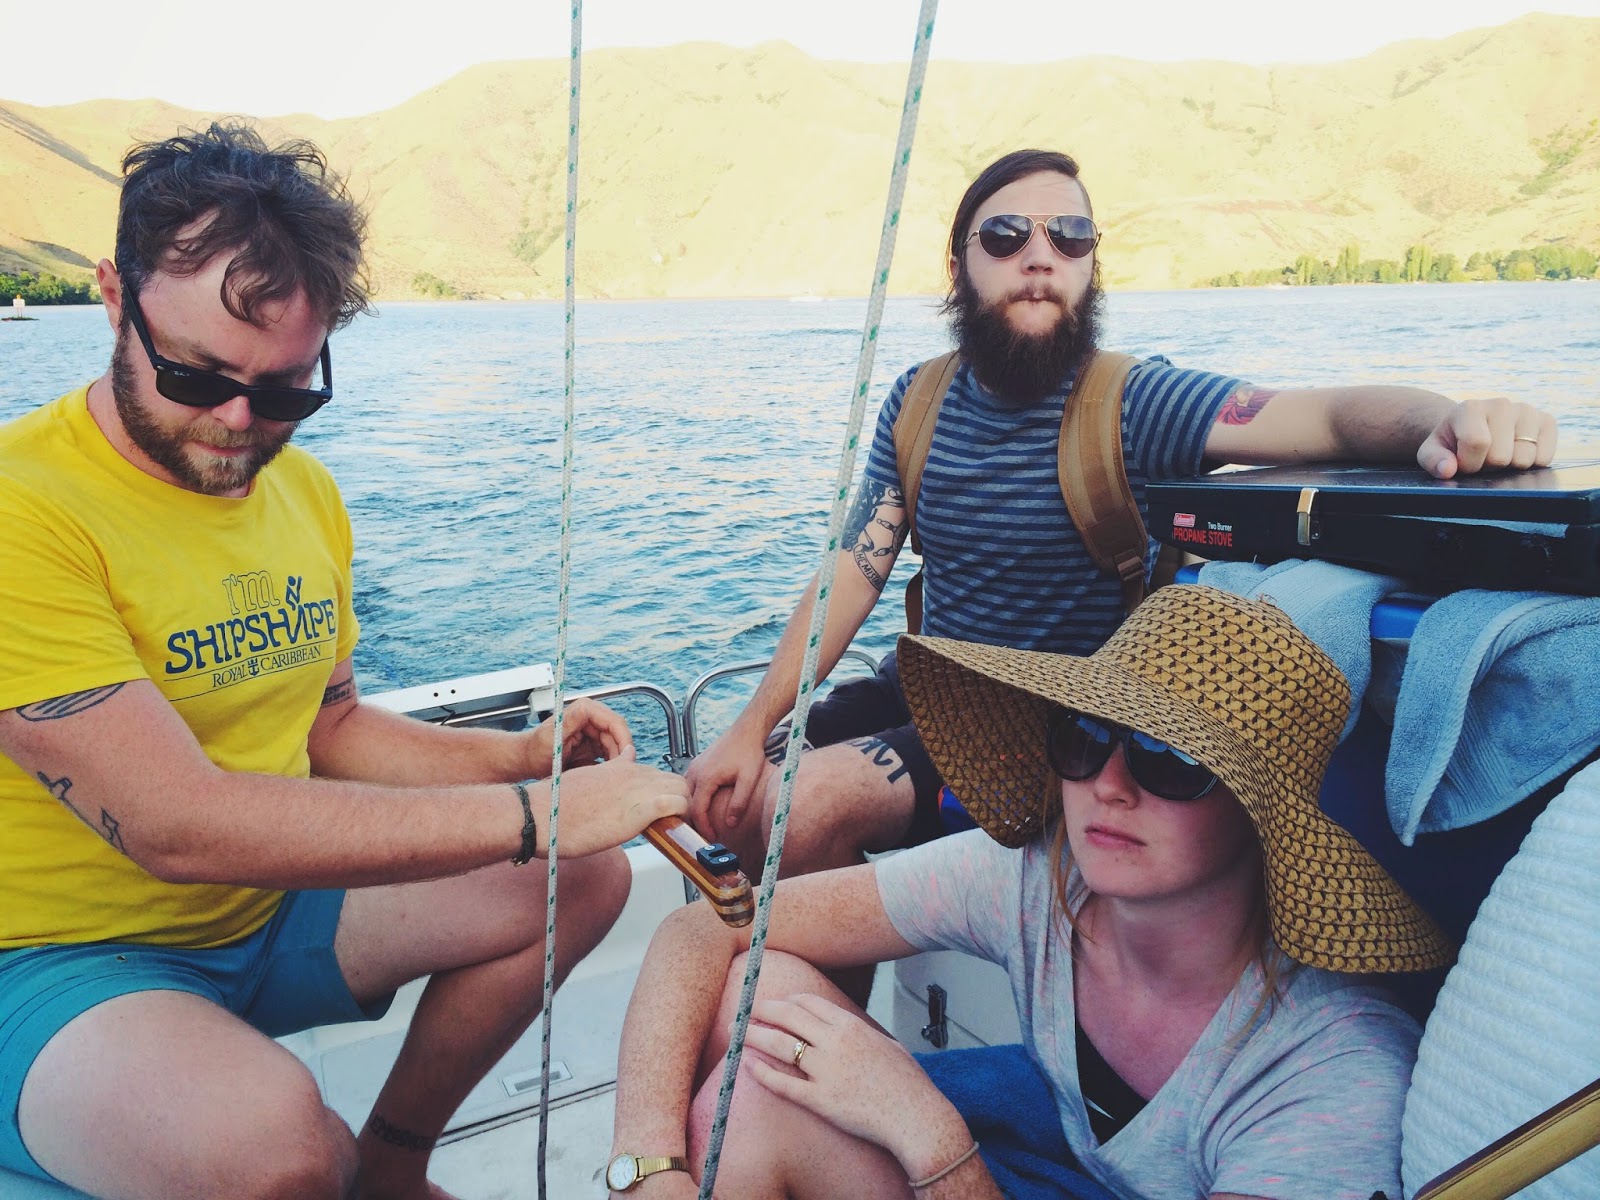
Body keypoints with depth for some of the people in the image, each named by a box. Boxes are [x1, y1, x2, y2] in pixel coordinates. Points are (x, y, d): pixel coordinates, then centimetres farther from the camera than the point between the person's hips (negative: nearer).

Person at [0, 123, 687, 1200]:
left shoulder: (303, 489, 4)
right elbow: (177, 822, -30)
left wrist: (523, 756, -6)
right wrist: (529, 814, -30)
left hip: (269, 907, 8)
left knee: (586, 880, 0)